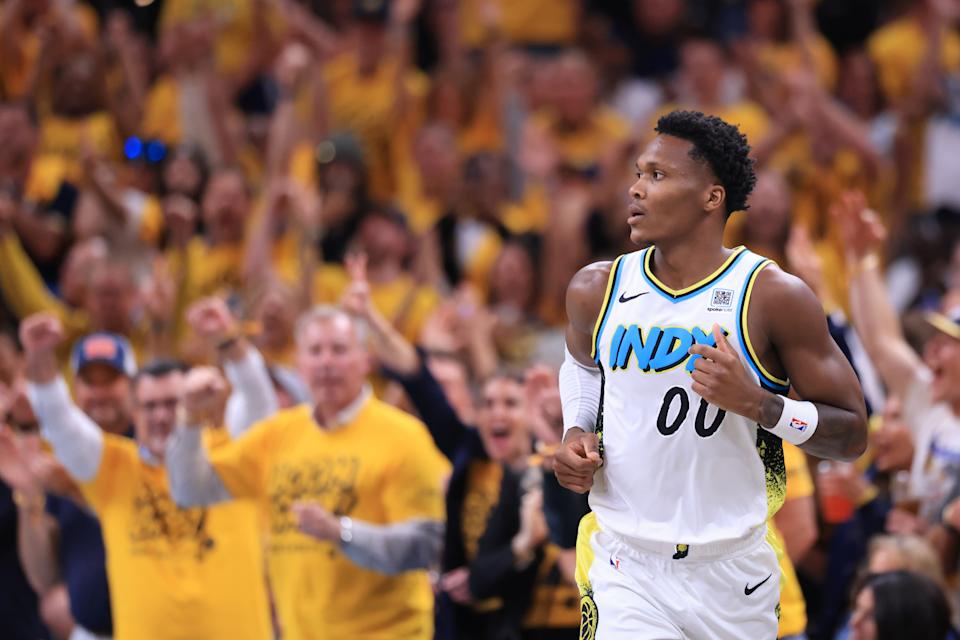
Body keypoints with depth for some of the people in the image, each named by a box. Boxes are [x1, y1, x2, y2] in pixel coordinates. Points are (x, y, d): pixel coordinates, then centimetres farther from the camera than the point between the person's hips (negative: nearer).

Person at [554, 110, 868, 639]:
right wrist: (575, 433, 6)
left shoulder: (773, 297, -9)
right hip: (627, 571, 1)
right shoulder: (596, 291, 1)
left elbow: (852, 435, -6)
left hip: (735, 573, -1)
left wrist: (757, 403, -22)